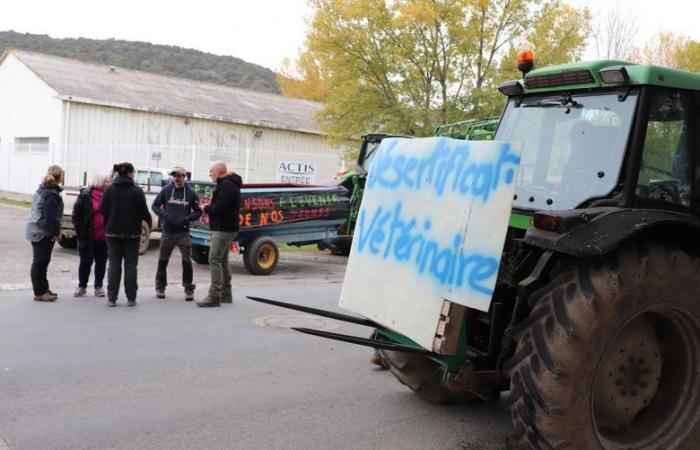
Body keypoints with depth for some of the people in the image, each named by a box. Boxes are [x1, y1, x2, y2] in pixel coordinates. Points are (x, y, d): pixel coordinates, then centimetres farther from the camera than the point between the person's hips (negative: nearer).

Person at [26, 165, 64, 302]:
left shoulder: (42, 190, 12)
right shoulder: (52, 194, -19)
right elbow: (51, 217, -22)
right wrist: (56, 233, -15)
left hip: (35, 231, 10)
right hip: (43, 232, -10)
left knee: (42, 261, 16)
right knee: (40, 262, -3)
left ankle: (43, 289, 25)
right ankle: (40, 293, 3)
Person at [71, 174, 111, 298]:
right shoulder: (85, 196, -7)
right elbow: (76, 216, -3)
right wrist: (81, 232, -7)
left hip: (104, 237, 3)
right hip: (88, 237, -3)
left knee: (101, 262, 11)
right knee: (86, 262, 8)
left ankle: (98, 286, 23)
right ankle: (82, 286, 22)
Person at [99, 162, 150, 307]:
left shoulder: (109, 190, -3)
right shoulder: (137, 191, -10)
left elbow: (102, 210, -2)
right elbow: (144, 213, -10)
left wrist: (108, 224, 16)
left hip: (113, 232, 2)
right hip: (132, 233, -2)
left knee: (114, 264, 8)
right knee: (130, 265, 6)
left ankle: (112, 298, 7)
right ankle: (131, 298, 8)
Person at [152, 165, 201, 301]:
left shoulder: (191, 193, 0)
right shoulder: (166, 189, 0)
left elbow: (198, 211, 6)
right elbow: (155, 205, 6)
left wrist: (187, 219, -11)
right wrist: (163, 215, -12)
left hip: (183, 232, -1)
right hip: (167, 231, 1)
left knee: (187, 261, -5)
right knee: (162, 260, 8)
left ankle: (189, 289, 7)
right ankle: (160, 287, 22)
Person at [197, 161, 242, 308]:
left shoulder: (227, 186, -16)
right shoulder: (228, 184, 19)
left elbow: (219, 208, -25)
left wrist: (206, 208, -8)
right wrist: (209, 207, 3)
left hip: (223, 229, -11)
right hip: (224, 228, 11)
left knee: (214, 260, -12)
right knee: (222, 260, 15)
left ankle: (214, 296, -13)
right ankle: (226, 294, 23)